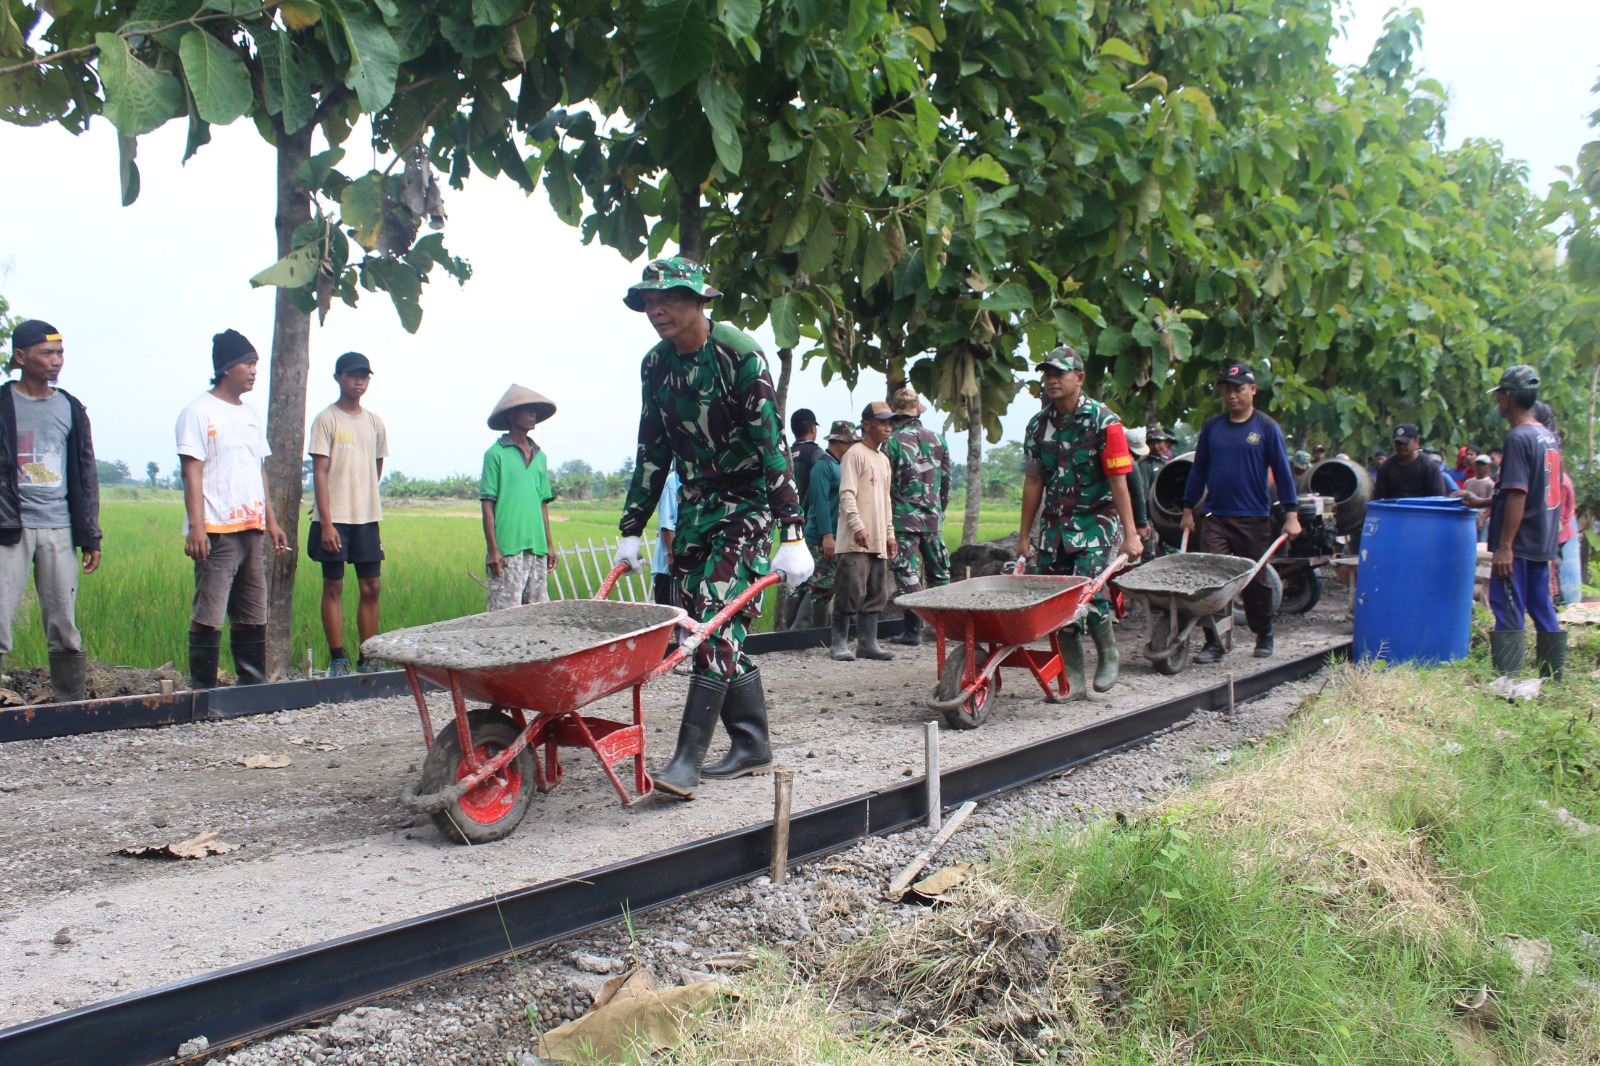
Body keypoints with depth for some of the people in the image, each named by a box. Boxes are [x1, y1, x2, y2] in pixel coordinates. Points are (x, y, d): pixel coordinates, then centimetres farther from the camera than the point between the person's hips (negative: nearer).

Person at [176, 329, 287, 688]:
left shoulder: (252, 415, 18)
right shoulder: (199, 412, -3)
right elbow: (192, 473, -9)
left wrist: (271, 521, 17)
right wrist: (195, 527, -17)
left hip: (251, 529, 7)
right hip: (216, 531, -7)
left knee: (253, 615, 10)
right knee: (208, 615, -7)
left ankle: (253, 685, 17)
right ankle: (203, 690, -2)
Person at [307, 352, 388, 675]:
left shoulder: (375, 423, 11)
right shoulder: (326, 420, -4)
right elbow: (320, 473, -9)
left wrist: (366, 502, 16)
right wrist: (326, 523, -15)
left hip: (367, 517, 5)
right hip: (334, 518, -5)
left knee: (371, 587, 4)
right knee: (334, 586, 1)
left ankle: (367, 660, 12)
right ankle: (338, 661, 6)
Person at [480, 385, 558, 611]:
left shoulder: (539, 455, 16)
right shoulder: (496, 454, -2)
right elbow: (488, 504, -5)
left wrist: (549, 545, 14)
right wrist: (493, 549, -11)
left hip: (537, 548, 6)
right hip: (507, 550, -6)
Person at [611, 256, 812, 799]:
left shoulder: (739, 355, -15)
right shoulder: (656, 365, 6)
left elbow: (771, 443, -19)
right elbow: (653, 452, 13)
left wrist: (792, 535, -24)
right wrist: (631, 530, 13)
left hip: (748, 502, -7)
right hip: (695, 503, 7)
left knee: (717, 616, -16)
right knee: (706, 625, 5)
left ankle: (689, 757, -15)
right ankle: (752, 744, 16)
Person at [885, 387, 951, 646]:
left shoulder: (893, 442, -9)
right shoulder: (937, 439, 7)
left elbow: (885, 485, -8)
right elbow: (946, 481, 13)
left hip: (903, 518, -5)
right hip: (933, 518, 5)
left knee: (908, 576, -3)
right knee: (938, 573, 14)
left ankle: (913, 631, -3)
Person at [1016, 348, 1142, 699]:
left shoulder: (1103, 421, -6)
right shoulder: (1038, 425, 8)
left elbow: (1118, 481, -10)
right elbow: (1033, 483, 12)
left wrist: (1130, 534, -15)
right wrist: (1024, 536, 11)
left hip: (1096, 522, -5)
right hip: (1055, 525, 5)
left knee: (1089, 593, -17)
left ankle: (1108, 654, 12)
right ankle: (1073, 681, 11)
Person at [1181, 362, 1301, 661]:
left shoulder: (1267, 428, 1)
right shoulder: (1211, 427, 9)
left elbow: (1282, 472, 1)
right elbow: (1198, 469, 15)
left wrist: (1291, 514, -5)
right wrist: (1188, 509, 13)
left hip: (1254, 520, -2)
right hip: (1217, 518, 2)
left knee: (1256, 581, 8)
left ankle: (1264, 638, 27)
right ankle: (1213, 643, -3)